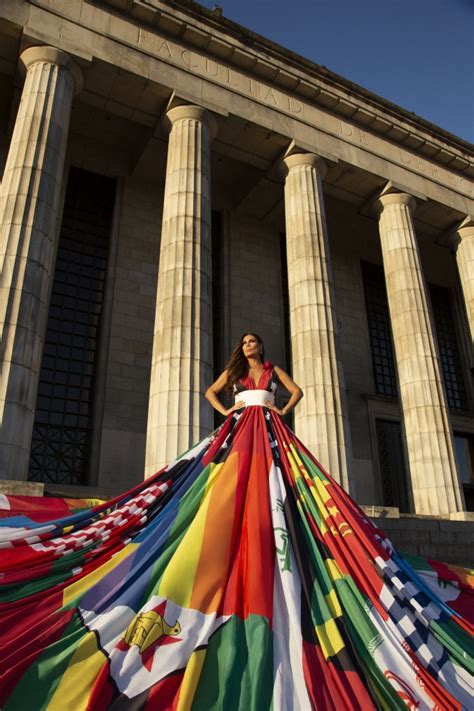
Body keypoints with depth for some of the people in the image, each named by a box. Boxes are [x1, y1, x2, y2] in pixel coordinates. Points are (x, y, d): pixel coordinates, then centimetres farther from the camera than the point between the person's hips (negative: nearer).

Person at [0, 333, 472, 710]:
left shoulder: (273, 369, 18)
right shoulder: (233, 371, 19)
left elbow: (297, 390, 20)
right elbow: (210, 392, 23)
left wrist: (283, 412, 4)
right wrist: (226, 411, 7)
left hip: (269, 434, 0)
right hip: (239, 431, 0)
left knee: (270, 498, -14)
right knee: (229, 496, -12)